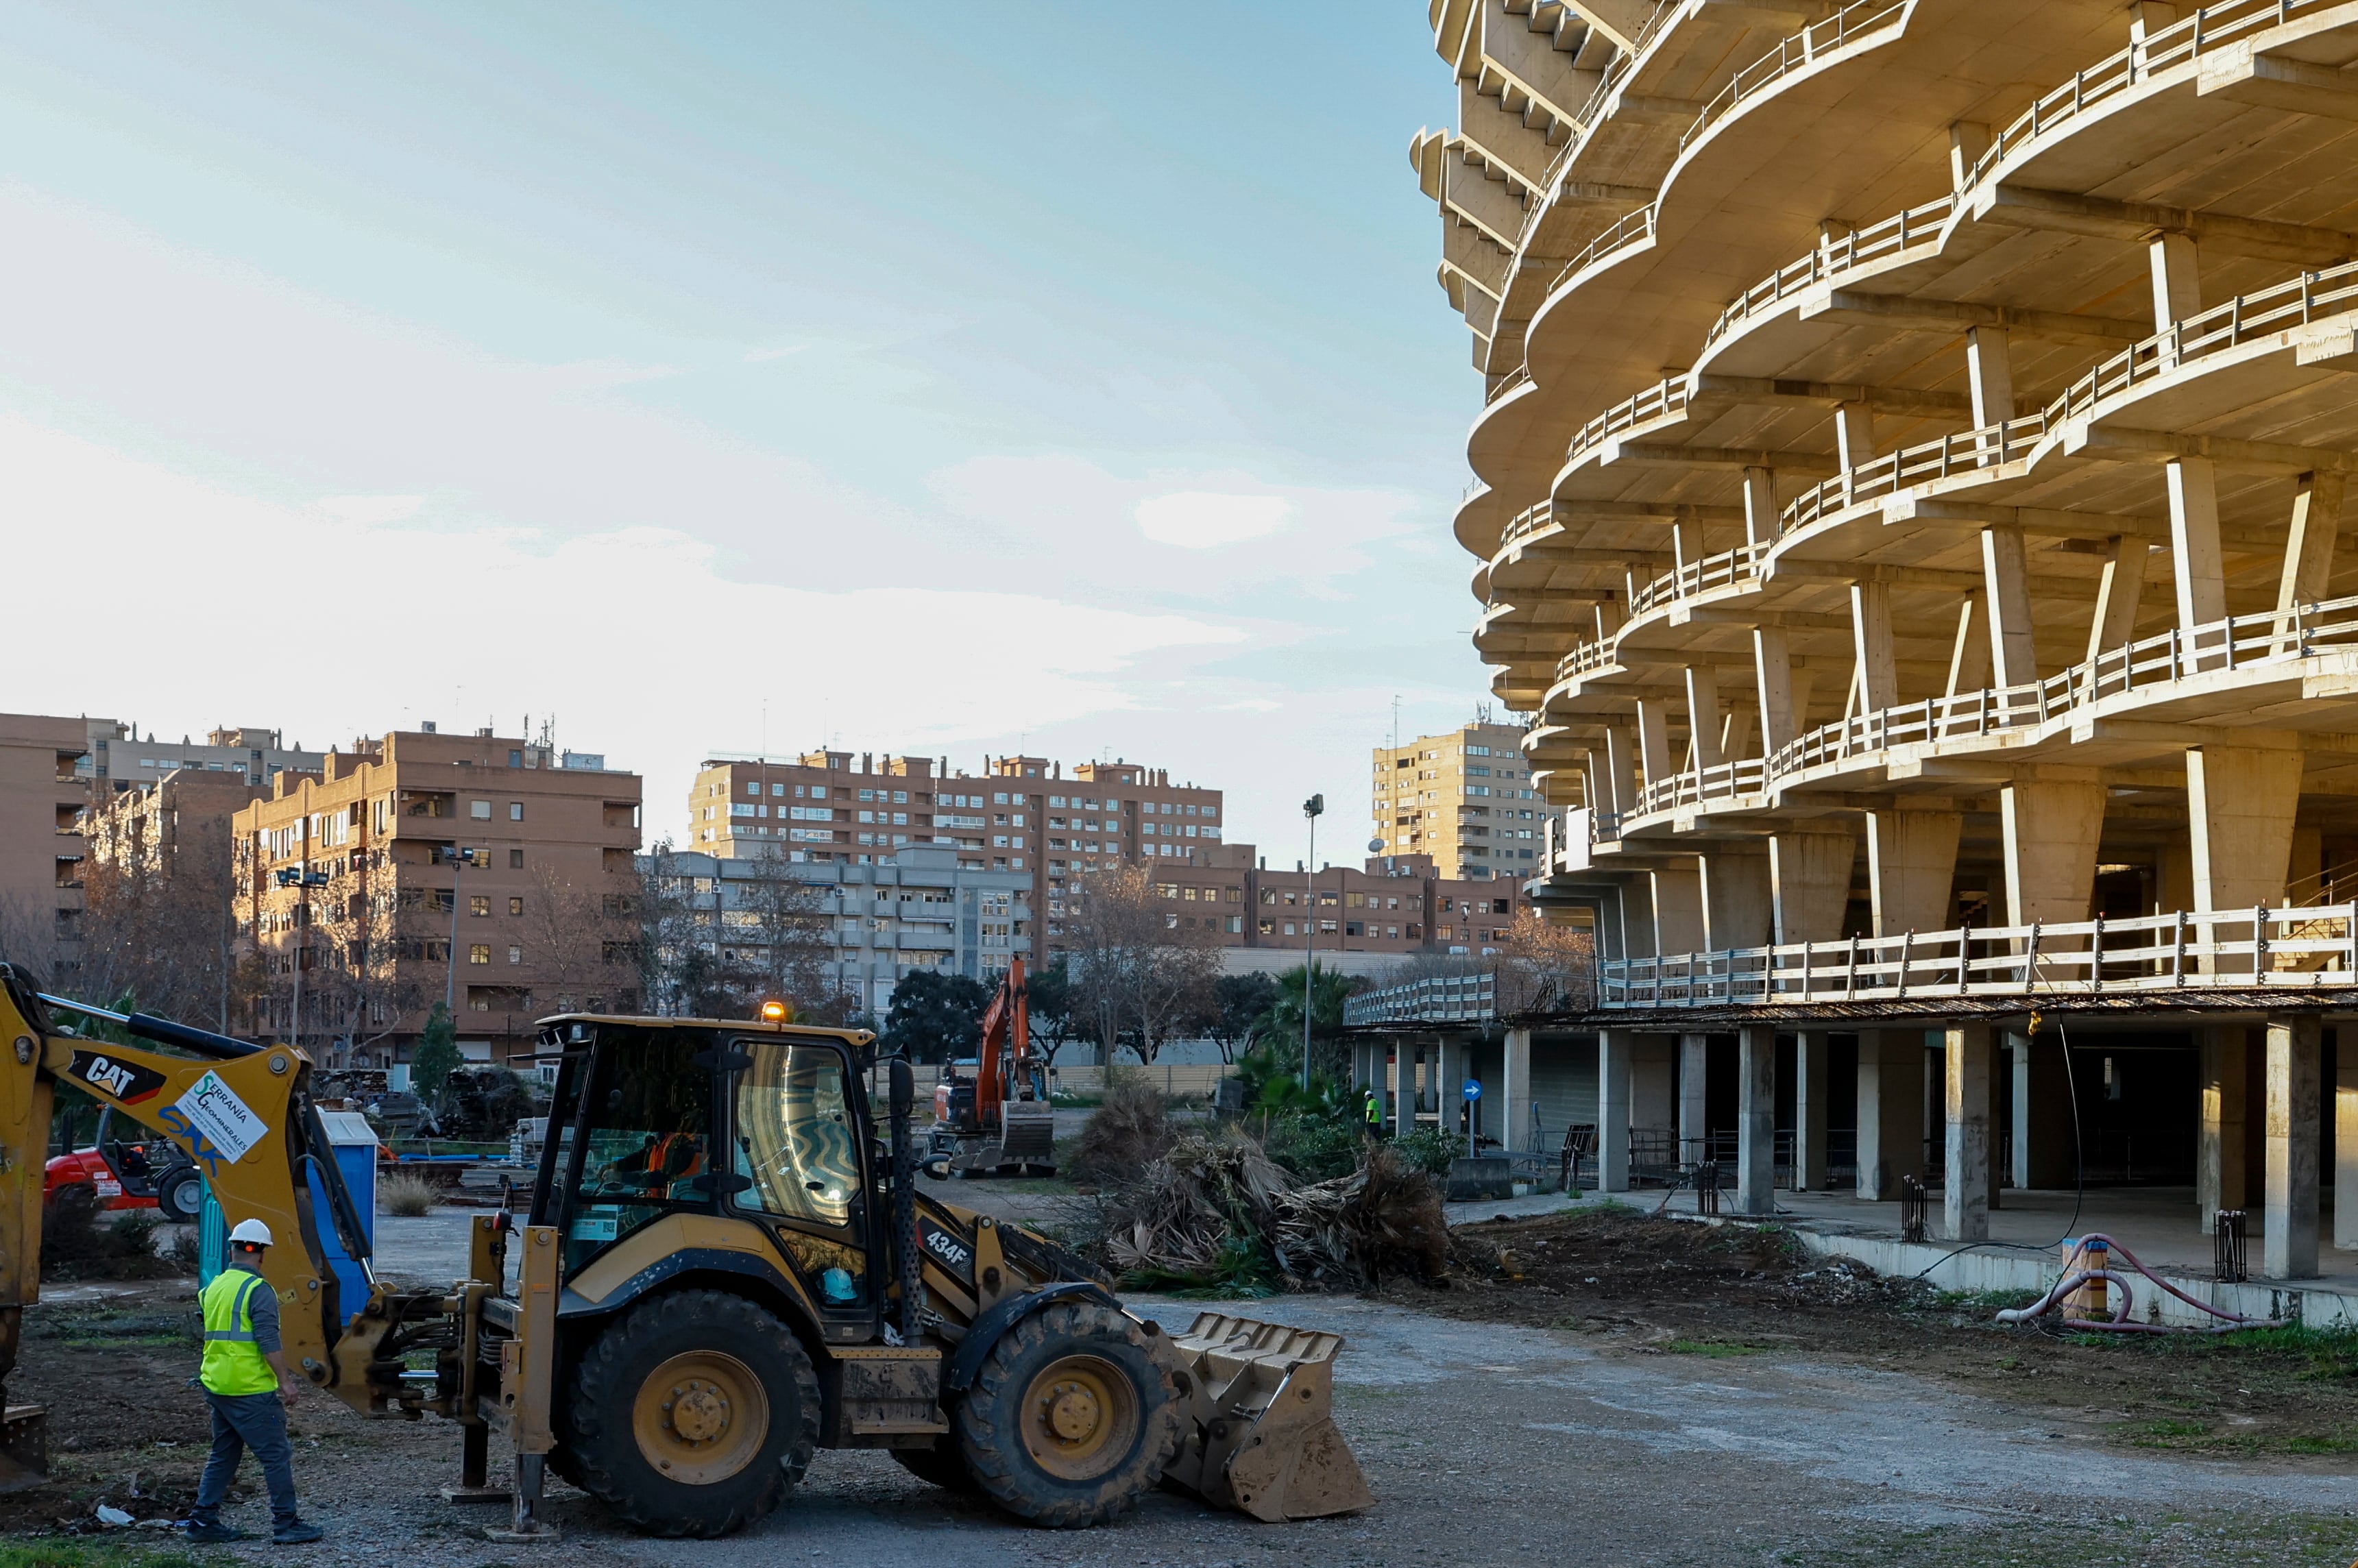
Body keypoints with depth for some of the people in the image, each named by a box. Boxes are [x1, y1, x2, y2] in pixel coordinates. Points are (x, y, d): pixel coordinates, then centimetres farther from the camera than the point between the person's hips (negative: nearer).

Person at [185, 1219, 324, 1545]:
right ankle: (286, 1524, 0)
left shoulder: (215, 1287, 12)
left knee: (223, 1455, 17)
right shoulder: (258, 1290, -14)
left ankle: (203, 1520, 17)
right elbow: (269, 1341, -19)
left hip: (216, 1385, 8)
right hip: (250, 1389, -8)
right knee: (277, 1455, -2)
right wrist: (284, 1381, -17)